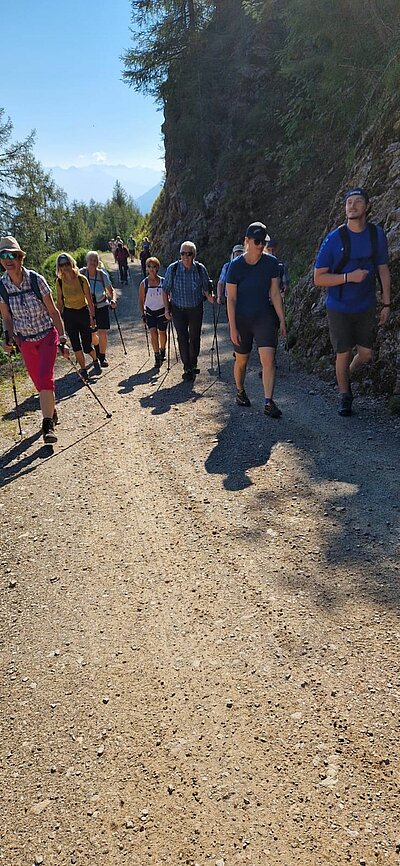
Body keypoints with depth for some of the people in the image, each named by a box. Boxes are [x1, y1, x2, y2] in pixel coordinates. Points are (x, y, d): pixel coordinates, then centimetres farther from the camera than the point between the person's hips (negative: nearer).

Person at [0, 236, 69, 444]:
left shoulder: (36, 280, -14)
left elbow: (53, 311, -7)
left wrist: (62, 339, -9)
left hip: (47, 335, -3)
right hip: (25, 341, 3)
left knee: (44, 378, -19)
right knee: (39, 382, 12)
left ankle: (48, 424, -12)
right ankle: (52, 413, 36)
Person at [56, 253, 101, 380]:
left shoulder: (82, 279, -13)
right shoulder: (59, 282, -6)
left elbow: (89, 300, -8)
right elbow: (59, 302, 2)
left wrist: (92, 317, -9)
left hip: (83, 312, -2)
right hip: (69, 315, 2)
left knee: (87, 346, 1)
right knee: (76, 346, 1)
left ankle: (95, 360, 34)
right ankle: (83, 371, 17)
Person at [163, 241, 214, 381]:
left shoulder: (200, 268, -7)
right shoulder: (172, 268, -9)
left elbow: (206, 287, 6)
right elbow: (166, 289, -1)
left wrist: (209, 297, -12)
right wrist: (166, 308, -3)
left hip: (196, 308, 1)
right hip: (178, 309, -1)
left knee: (194, 337, 10)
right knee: (182, 337, -10)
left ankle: (193, 364, 30)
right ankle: (187, 368, -3)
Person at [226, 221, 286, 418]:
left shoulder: (271, 263, -1)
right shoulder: (235, 266, -8)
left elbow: (275, 293, 3)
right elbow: (231, 299, -8)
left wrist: (281, 320, 1)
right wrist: (232, 328, -11)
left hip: (265, 317, 1)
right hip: (241, 319, -1)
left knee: (269, 359, -13)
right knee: (241, 360, 13)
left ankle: (268, 403, -8)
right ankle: (240, 391, 39)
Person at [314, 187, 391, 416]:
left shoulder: (378, 234, -1)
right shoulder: (334, 239, -11)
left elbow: (383, 271, 6)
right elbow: (318, 279, -11)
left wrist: (386, 304, 4)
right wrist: (349, 277, -23)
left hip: (366, 307, 3)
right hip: (339, 308, -3)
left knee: (366, 354, 3)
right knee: (344, 354, 2)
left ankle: (349, 375, 37)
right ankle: (344, 396, 23)